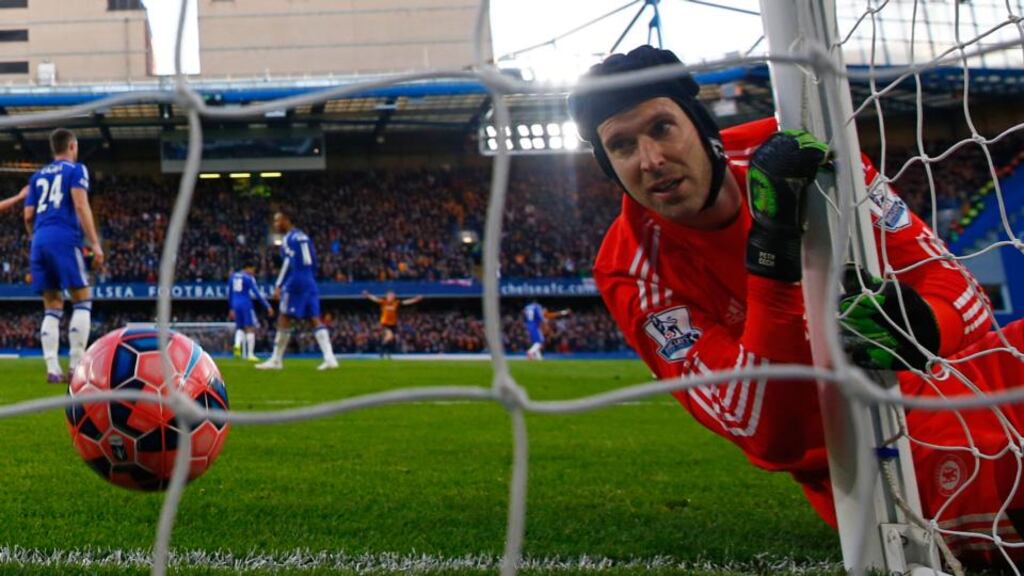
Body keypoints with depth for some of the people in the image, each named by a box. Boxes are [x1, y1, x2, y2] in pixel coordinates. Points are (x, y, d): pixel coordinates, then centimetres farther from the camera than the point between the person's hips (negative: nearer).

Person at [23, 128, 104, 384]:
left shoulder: (38, 176, 23)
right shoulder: (76, 169, 6)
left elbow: (28, 216, 17)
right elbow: (80, 205, -8)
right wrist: (95, 244, -11)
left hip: (40, 241, 6)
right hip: (64, 239, -6)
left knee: (52, 308, 7)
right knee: (82, 301, -1)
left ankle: (52, 369, -4)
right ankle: (77, 366, -11)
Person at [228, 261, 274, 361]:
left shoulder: (233, 276, 14)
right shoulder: (249, 278, -5)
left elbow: (229, 294, 20)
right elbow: (257, 293, -9)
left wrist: (231, 309, 28)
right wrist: (268, 306, -7)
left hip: (236, 305, 6)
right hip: (246, 304, -6)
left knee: (240, 327, 17)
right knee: (250, 329, 0)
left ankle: (237, 344, -13)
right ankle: (250, 354, -4)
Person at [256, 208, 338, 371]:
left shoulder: (289, 238, -6)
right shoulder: (303, 237, 19)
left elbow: (288, 263, -14)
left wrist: (278, 286, -14)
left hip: (295, 282, -8)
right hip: (310, 283, 8)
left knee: (284, 320, -1)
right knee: (315, 319, 2)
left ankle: (276, 360, 4)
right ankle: (329, 358, -9)